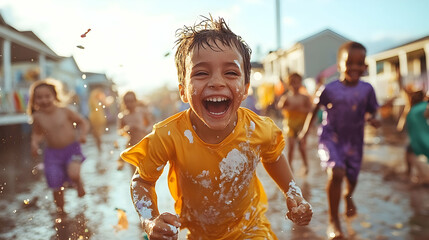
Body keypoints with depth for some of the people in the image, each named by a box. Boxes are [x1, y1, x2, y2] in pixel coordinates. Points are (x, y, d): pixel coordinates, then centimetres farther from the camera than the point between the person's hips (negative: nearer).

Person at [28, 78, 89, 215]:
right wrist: (34, 143, -7)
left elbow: (83, 122, 1)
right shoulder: (37, 117, -3)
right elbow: (37, 133, 13)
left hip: (72, 149, -2)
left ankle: (79, 184, 11)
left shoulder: (64, 112, -9)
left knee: (73, 174, -28)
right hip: (53, 153, 2)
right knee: (57, 187, 6)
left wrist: (82, 134, -16)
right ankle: (60, 211, 33)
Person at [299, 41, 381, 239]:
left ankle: (348, 196, 58)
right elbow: (315, 109, 0)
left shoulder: (366, 89, -7)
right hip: (331, 138, -3)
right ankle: (333, 221, -7)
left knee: (352, 178, 16)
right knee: (336, 173, -25)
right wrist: (305, 130, 5)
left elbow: (370, 111, 4)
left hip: (354, 141, 4)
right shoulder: (329, 89, -14)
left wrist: (372, 119, -19)